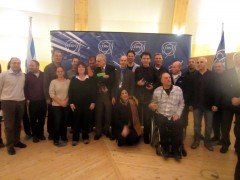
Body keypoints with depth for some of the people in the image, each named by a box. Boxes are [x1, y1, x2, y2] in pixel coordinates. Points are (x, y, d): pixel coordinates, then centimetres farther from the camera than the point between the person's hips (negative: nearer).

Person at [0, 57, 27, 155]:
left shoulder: (23, 75, 4)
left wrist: (25, 98, 8)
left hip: (21, 102, 4)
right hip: (8, 102, -3)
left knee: (18, 124, 14)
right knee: (9, 125, 4)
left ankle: (16, 141, 29)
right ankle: (10, 145, 15)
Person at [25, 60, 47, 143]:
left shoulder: (43, 75, 3)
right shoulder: (27, 76, 0)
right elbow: (25, 88, 1)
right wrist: (27, 99, -4)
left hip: (42, 101, 1)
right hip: (32, 102, -1)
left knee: (42, 118, 10)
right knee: (33, 119, 8)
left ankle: (41, 133, 25)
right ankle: (35, 135, 22)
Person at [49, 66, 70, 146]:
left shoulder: (68, 81, 2)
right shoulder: (53, 82, -1)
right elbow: (51, 94, -7)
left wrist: (65, 101, -11)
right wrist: (60, 102, -12)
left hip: (66, 105, 2)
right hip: (56, 105, -2)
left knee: (64, 122, 9)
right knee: (57, 122, -3)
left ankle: (63, 138, 24)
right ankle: (56, 140, 12)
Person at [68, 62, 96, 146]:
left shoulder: (90, 79, 3)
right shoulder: (73, 79, 5)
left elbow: (93, 91, 1)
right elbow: (70, 92, 2)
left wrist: (93, 102, -5)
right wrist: (71, 103, -5)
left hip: (87, 104, 0)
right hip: (76, 104, 0)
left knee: (86, 120, 7)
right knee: (76, 120, 3)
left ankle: (85, 137, 20)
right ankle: (75, 138, 13)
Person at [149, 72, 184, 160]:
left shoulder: (178, 89, 6)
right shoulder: (157, 91, 8)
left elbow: (181, 104, 7)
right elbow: (153, 103, 14)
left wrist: (178, 113, -6)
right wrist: (151, 105, -10)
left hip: (174, 116, 1)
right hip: (161, 115, 0)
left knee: (178, 125, -30)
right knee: (162, 124, -33)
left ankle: (175, 149, -3)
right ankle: (165, 148, -6)